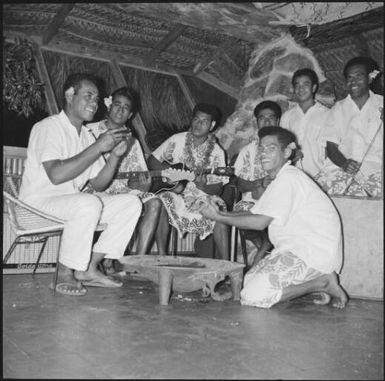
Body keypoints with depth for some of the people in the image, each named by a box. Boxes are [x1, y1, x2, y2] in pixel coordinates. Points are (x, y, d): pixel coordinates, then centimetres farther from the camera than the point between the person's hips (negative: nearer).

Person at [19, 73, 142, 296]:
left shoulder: (86, 136, 11)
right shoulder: (48, 127, -11)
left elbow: (98, 185, 8)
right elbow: (56, 175, -27)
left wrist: (115, 155, -9)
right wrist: (98, 147, -24)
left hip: (72, 203, 8)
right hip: (38, 203, -8)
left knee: (131, 203, -6)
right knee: (88, 204, -36)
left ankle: (89, 268, -6)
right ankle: (65, 274, -17)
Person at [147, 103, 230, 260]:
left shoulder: (216, 152, 2)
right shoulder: (177, 140, 2)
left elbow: (218, 188, 1)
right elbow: (152, 160, 4)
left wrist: (203, 187, -22)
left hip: (201, 196, 0)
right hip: (174, 194, 0)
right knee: (162, 201, -32)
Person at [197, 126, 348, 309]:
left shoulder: (288, 177, -16)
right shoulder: (279, 179, 18)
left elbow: (260, 222, -20)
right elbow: (254, 213, 13)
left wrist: (220, 218, -14)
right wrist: (219, 212, -2)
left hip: (314, 252, -11)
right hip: (297, 249, 11)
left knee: (252, 296, -17)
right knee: (249, 280, 12)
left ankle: (321, 283, -7)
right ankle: (316, 279, 7)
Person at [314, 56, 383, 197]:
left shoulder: (381, 105, 15)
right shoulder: (338, 108, 17)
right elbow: (331, 146, 7)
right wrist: (344, 163, -14)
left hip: (375, 167, -1)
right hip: (341, 167, 2)